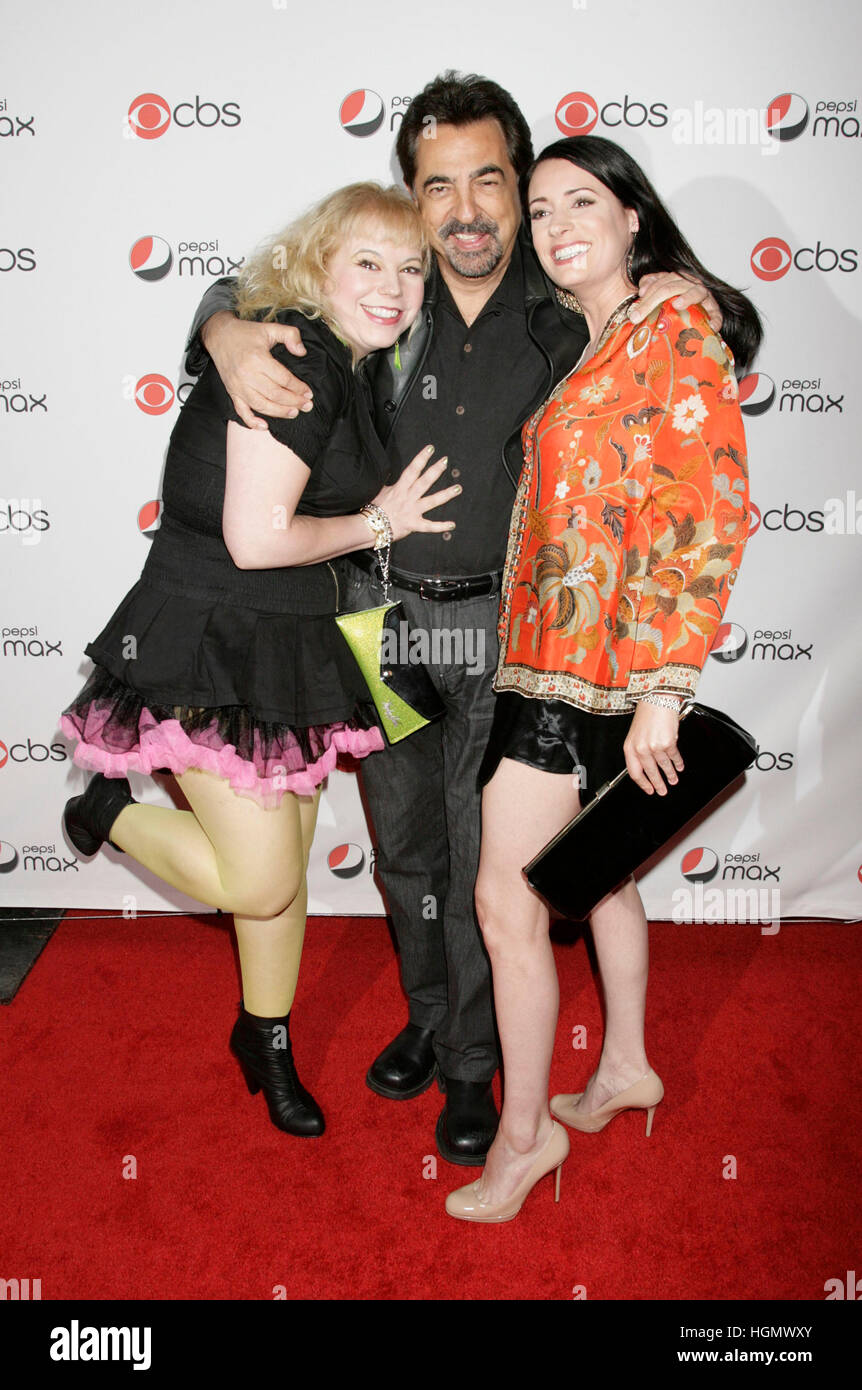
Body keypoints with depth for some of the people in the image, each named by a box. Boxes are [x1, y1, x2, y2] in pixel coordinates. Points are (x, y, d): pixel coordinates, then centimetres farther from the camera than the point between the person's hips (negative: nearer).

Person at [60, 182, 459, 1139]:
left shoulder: (348, 371, 11)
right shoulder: (291, 357, -18)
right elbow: (257, 538, -23)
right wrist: (380, 522, -11)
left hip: (292, 645, 9)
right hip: (213, 640, -9)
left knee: (285, 863, 17)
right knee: (257, 880, -5)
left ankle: (267, 1040, 38)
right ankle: (110, 811, 22)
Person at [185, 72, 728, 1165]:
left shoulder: (564, 309, -5)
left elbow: (735, 343, 9)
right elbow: (240, 287, 9)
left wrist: (700, 298, -14)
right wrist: (228, 336, -15)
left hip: (499, 627, -2)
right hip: (382, 614, 2)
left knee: (483, 861, 6)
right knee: (404, 843, 17)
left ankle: (473, 1063, 29)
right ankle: (429, 1013, 42)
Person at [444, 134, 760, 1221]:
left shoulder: (676, 329, -10)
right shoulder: (577, 346, 16)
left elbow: (709, 517, -18)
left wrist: (660, 691, -21)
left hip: (588, 662, -9)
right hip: (548, 651, 9)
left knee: (507, 903, -4)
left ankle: (526, 1128, 14)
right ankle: (626, 1067, 38)